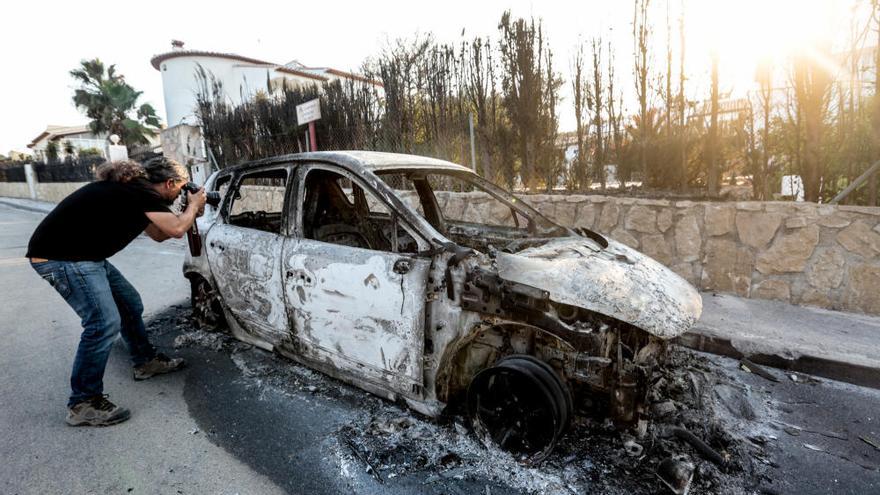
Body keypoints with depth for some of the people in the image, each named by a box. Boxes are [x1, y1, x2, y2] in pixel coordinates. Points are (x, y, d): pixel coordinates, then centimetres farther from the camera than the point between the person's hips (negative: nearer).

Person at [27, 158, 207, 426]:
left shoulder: (134, 189, 14)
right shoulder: (143, 193, -16)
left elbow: (158, 234, 22)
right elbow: (176, 229, -25)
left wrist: (189, 212, 13)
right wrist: (194, 205, -6)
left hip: (86, 255, 11)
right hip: (61, 257, -11)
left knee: (130, 304, 16)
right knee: (104, 323, -17)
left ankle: (145, 361, 32)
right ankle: (82, 404, -5)